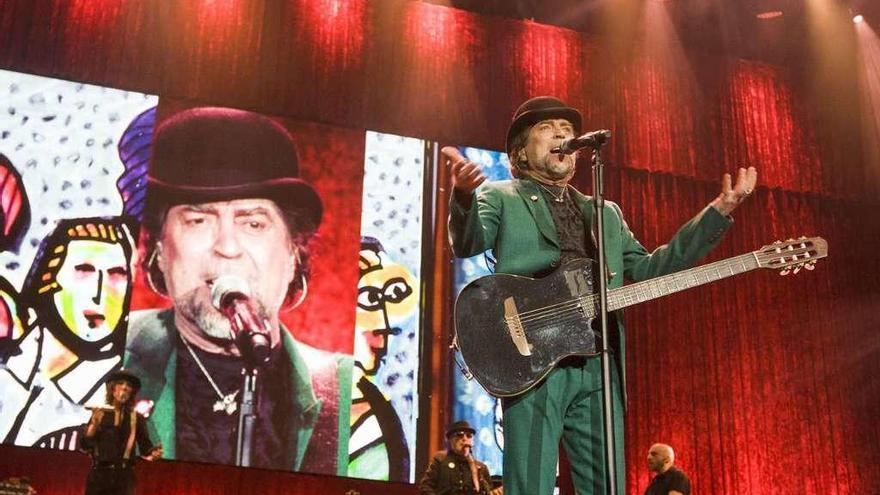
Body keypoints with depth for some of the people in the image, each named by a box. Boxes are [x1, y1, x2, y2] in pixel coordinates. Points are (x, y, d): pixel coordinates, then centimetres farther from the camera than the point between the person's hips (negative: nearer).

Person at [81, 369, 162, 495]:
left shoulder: (136, 418, 10)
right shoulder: (99, 414, 9)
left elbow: (145, 447, 6)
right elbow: (85, 446, 2)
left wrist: (153, 453, -16)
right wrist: (94, 423, -11)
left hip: (124, 476, -1)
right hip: (99, 474, 1)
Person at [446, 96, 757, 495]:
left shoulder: (607, 213, 28)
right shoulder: (499, 197, 12)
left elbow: (647, 269, 20)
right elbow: (466, 244, -7)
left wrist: (717, 213, 15)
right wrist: (464, 198, -32)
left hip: (600, 367, 5)